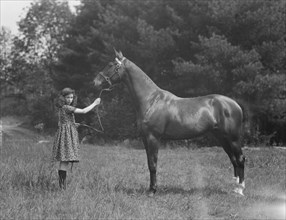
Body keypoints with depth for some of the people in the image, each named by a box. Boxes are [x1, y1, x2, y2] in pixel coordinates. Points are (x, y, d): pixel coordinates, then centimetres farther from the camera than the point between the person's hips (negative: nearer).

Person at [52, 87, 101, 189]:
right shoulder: (66, 108, -14)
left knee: (64, 160, 9)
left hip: (64, 133, 10)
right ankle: (62, 183, -16)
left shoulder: (61, 108, 15)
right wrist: (95, 103, -9)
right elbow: (83, 111, -18)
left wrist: (73, 124, 14)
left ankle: (61, 182, 10)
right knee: (66, 159, -12)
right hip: (67, 135, -10)